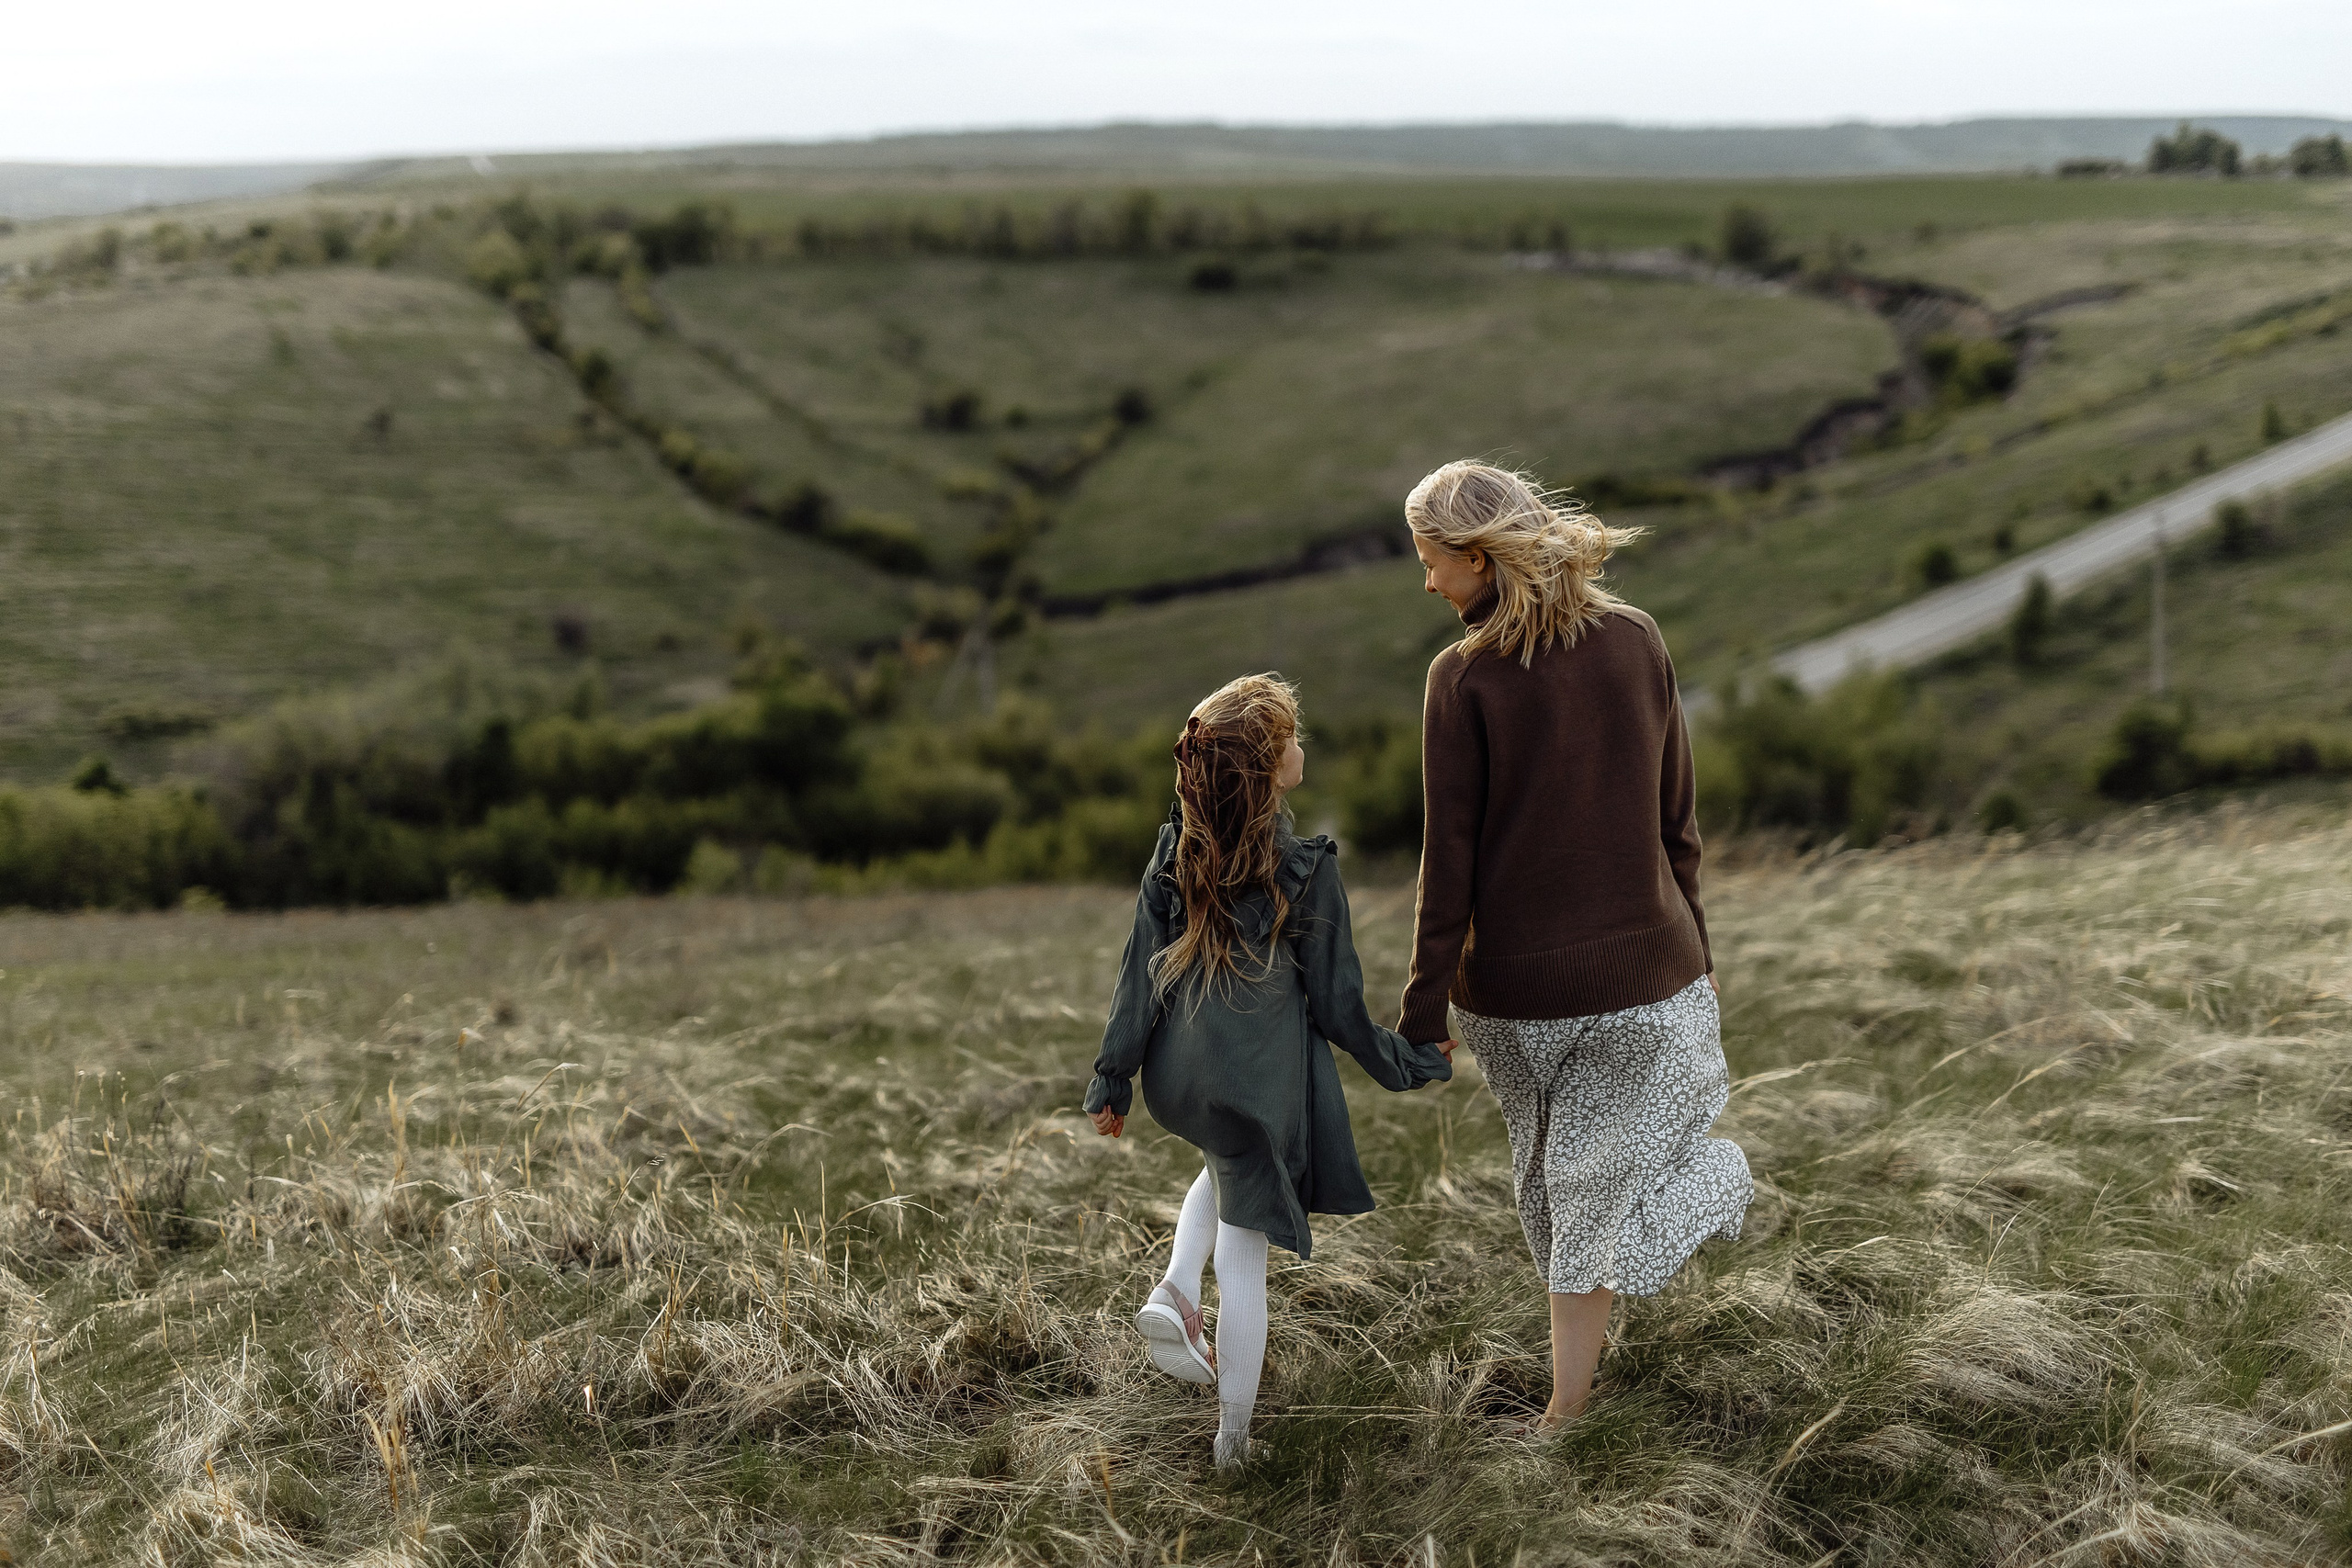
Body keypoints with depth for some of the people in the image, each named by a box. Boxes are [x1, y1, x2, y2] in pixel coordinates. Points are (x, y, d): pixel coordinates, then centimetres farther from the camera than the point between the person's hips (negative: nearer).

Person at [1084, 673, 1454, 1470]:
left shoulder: (1176, 853, -2)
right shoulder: (1306, 867, -14)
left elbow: (1140, 977, 0)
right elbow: (1335, 1004, -8)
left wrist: (1112, 1081, 8)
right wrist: (1415, 1062, 7)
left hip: (1179, 1074, 5)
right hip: (1261, 1081, -4)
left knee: (1227, 1164, 35)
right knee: (1243, 1254, 6)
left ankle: (1174, 1293, 14)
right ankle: (1233, 1435, 15)